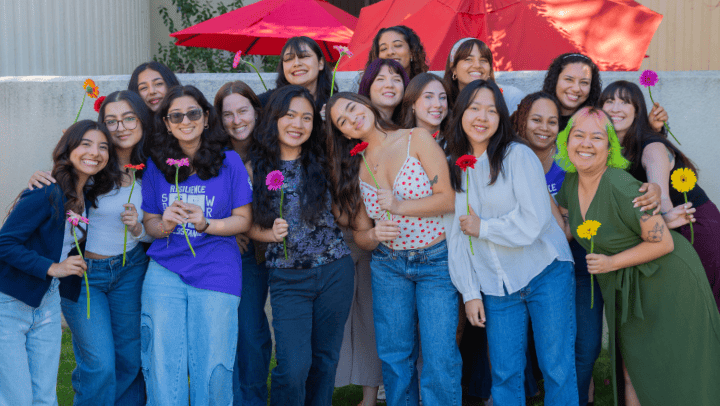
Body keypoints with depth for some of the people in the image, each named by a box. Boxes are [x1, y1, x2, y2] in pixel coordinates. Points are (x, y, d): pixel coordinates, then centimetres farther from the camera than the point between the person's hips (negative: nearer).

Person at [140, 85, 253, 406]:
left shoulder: (229, 162, 0)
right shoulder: (156, 166, 7)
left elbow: (243, 220, 1)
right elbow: (149, 223, 12)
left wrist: (205, 224, -15)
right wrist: (165, 225, -11)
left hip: (216, 274, -2)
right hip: (165, 273, 2)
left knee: (212, 367, 1)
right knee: (163, 365, 2)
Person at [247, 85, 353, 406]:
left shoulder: (321, 162, 2)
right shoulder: (256, 166, -2)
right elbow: (248, 225, 4)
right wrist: (271, 234, -13)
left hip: (335, 272, 2)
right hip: (287, 278, -2)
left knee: (325, 358, 11)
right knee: (293, 366, -9)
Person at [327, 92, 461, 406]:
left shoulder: (417, 139, -5)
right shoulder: (355, 167, 7)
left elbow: (449, 199, -10)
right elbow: (359, 234, 9)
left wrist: (400, 206, -19)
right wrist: (374, 235, -13)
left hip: (436, 263, -3)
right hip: (388, 267, 4)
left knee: (440, 358, -9)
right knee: (394, 357, 5)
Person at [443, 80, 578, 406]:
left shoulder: (518, 155, -8)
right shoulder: (453, 165, 7)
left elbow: (533, 223, -16)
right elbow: (455, 235, 7)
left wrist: (482, 227, -6)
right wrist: (470, 292, 2)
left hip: (545, 273, -4)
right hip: (496, 286, 4)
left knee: (557, 370, -2)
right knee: (504, 374, 2)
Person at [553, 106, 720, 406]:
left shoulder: (621, 188, -27)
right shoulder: (570, 184, -3)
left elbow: (663, 243, -22)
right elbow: (566, 230, 14)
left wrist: (612, 263, -21)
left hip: (667, 283, -7)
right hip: (622, 289, 7)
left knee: (668, 376, 3)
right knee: (631, 368, 15)